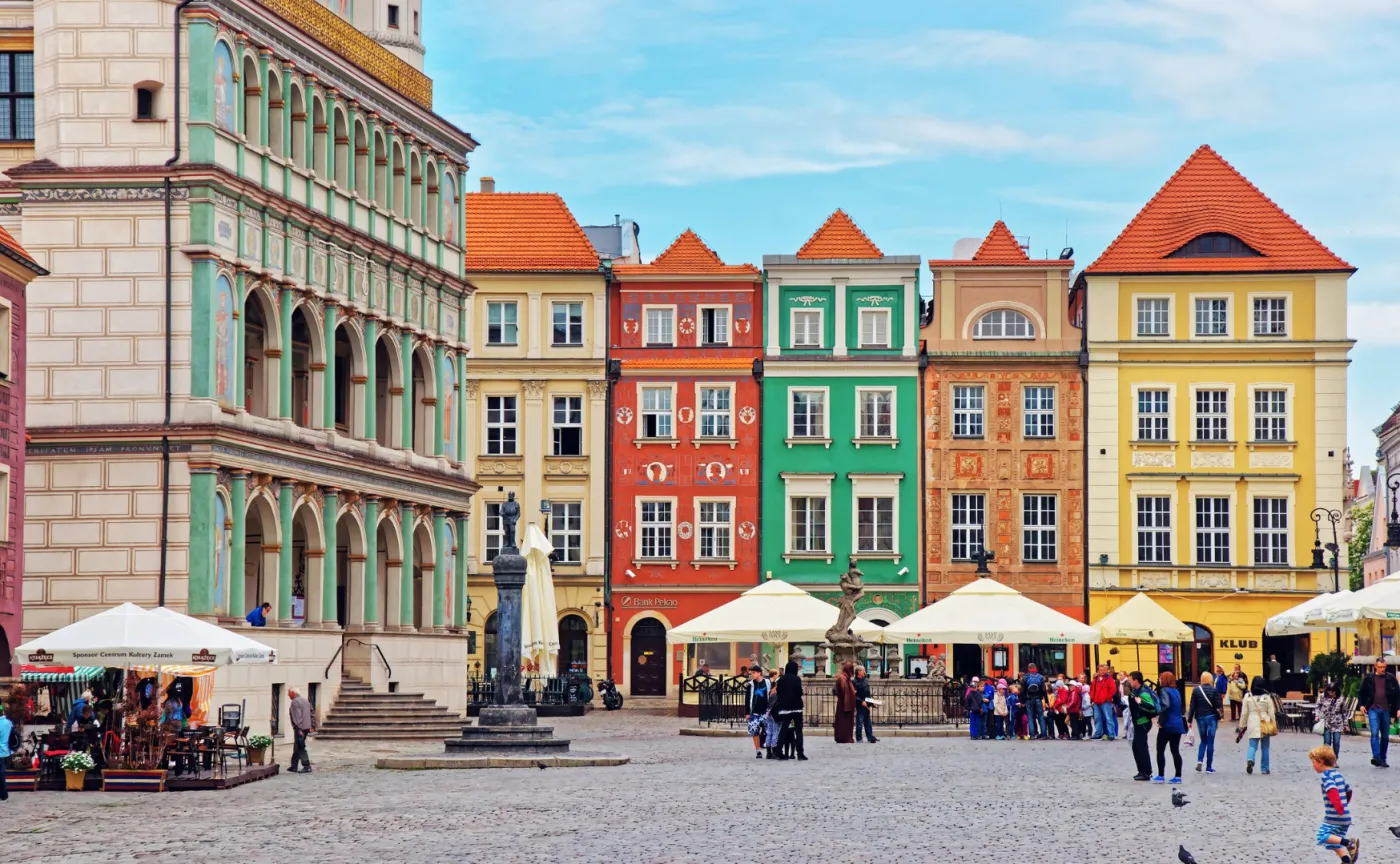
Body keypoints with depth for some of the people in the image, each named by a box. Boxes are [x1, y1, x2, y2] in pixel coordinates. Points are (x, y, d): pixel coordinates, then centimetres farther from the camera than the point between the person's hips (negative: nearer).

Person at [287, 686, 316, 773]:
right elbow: (312, 713, 18)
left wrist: (298, 729, -22)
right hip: (307, 727, 9)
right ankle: (294, 766, 23)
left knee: (300, 748, -5)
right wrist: (312, 726, 19)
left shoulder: (295, 702, -14)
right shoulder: (305, 700, 15)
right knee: (297, 747, 17)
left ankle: (307, 766, -8)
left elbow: (297, 717, -21)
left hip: (300, 729, -9)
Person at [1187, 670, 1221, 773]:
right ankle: (1209, 767, 5)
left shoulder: (1196, 690, -1)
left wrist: (1189, 720, 2)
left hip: (1200, 718, 2)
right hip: (1211, 718, -2)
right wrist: (1218, 719, 2)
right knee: (1210, 742, 4)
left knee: (1203, 740, 17)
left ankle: (1200, 760, -7)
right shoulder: (1214, 690, -7)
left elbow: (1192, 706, -1)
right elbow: (1218, 706, -8)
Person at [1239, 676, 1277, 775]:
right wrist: (1274, 725, 9)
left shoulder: (1248, 697, -2)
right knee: (1265, 747, 12)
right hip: (1265, 724, 0)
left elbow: (1244, 713, 2)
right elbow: (1271, 713, 0)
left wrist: (1242, 725, 11)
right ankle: (1264, 769, 16)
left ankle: (1250, 760, -29)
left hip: (1252, 724, 0)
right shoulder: (1267, 697, -4)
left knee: (1253, 745, 1)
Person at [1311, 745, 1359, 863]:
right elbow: (1349, 790, 25)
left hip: (1334, 817, -9)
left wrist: (1339, 808, -28)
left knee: (1322, 836, -12)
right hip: (1346, 818, 9)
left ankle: (1349, 844, -22)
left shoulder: (1326, 776, -11)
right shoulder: (1338, 774, 16)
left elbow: (1332, 790, -27)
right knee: (1334, 841, 17)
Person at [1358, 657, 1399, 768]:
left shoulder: (1391, 678, 4)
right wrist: (1362, 705, 1)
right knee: (1374, 733, -16)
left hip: (1386, 710, 2)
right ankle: (1376, 757, -24)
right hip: (1373, 709, -2)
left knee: (1385, 736, 7)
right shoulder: (1369, 678, 4)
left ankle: (1382, 760, 15)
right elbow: (1362, 692, 12)